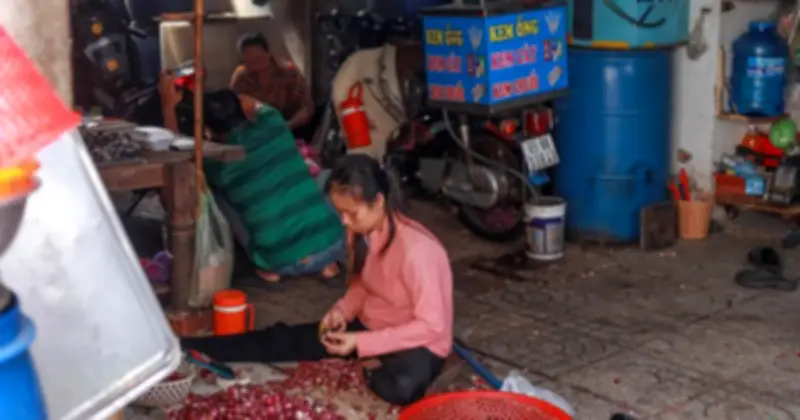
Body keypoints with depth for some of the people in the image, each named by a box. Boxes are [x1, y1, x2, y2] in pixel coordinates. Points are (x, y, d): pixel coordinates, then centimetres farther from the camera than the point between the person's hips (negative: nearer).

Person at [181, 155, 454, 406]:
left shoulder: (416, 251, -31)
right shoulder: (371, 229, -6)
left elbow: (431, 326, -28)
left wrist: (360, 343, -28)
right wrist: (342, 310, -9)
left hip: (420, 343, -7)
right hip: (371, 325, 7)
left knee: (403, 386, -40)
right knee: (285, 338, -3)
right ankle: (189, 348, 3)